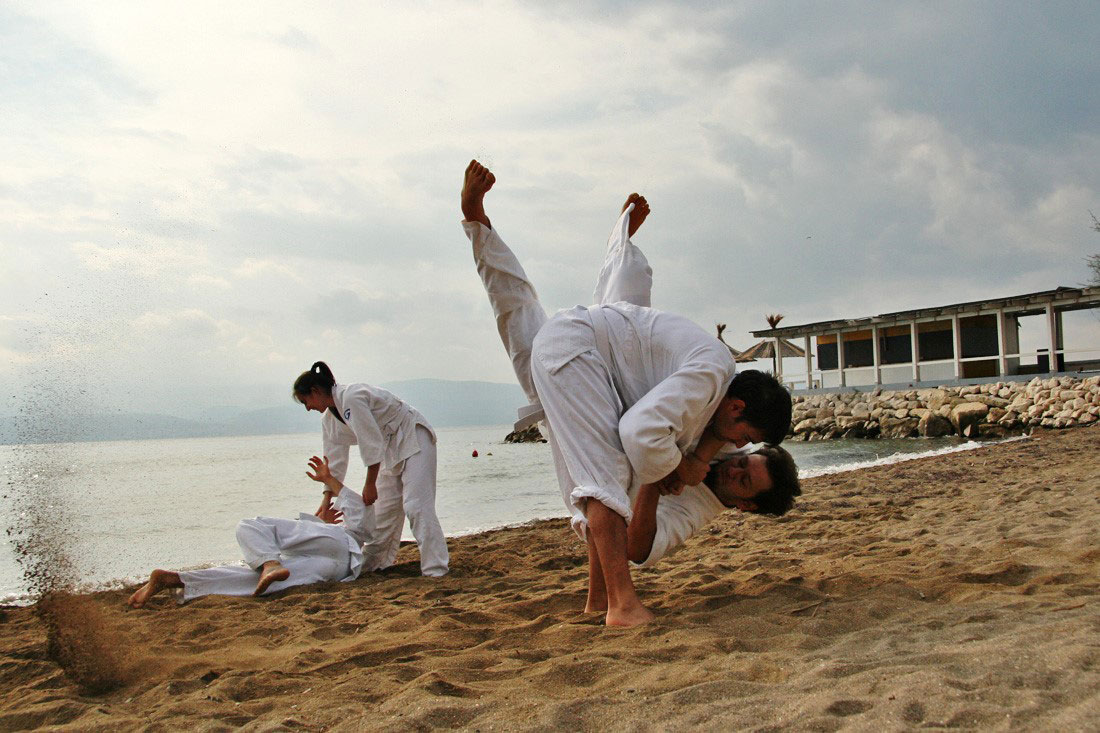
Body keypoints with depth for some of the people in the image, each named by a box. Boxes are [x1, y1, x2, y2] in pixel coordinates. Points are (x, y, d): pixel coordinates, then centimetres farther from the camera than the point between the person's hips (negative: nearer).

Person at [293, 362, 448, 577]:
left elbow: (372, 444, -25)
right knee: (384, 508, 11)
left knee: (416, 505, -17)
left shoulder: (351, 399, -26)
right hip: (392, 449, 9)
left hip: (414, 438, -9)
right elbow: (335, 463, 7)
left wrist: (370, 484, -17)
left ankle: (436, 569, -17)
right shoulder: (329, 420, 3)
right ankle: (373, 563, 22)